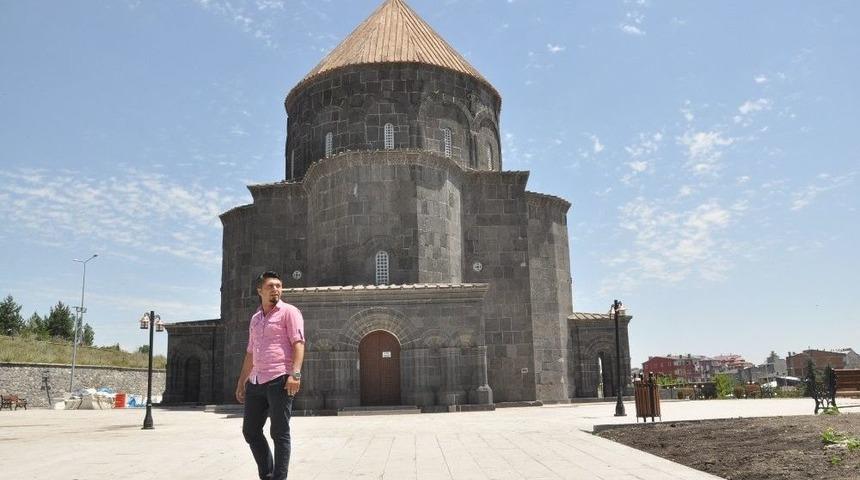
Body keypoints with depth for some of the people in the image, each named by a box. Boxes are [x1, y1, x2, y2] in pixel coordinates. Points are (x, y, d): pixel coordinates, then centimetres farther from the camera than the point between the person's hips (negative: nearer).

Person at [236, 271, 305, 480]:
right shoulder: (255, 318, 20)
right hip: (256, 382, 7)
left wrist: (295, 374, -22)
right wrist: (241, 382, 23)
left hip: (279, 380, -7)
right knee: (250, 431, 11)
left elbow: (298, 343, -10)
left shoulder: (289, 312, 0)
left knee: (279, 433, -3)